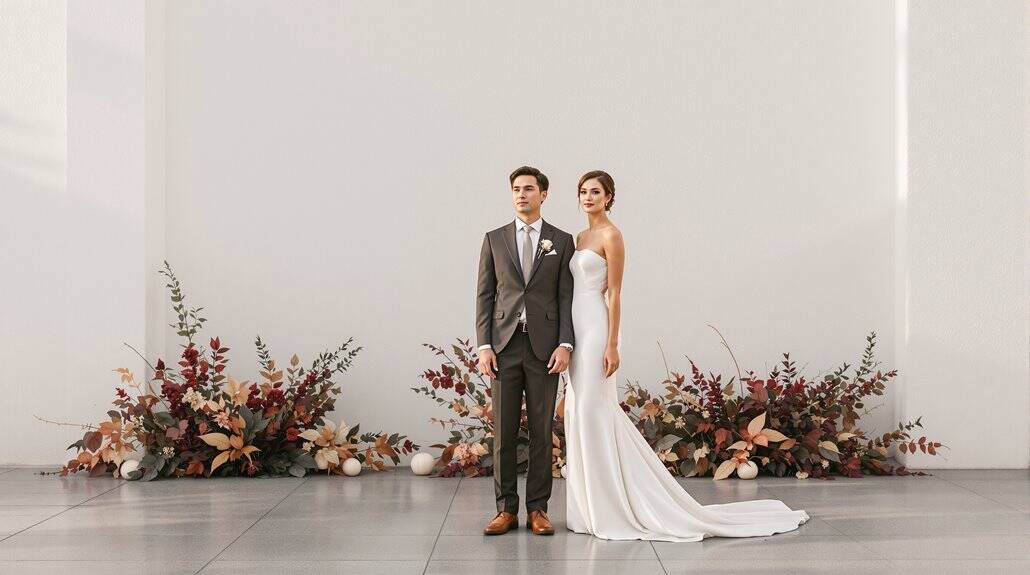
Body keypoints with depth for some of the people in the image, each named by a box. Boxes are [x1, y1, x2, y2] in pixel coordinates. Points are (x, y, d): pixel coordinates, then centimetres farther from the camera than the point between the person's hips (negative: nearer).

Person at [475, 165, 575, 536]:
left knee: (541, 432, 3)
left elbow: (567, 297, 2)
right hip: (504, 344, 1)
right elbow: (484, 296, 6)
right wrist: (484, 346, -3)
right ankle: (506, 509, 9)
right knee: (504, 432, 2)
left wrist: (565, 344, -9)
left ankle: (537, 509, 10)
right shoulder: (495, 239, 9)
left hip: (544, 346, -1)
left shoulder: (562, 241, 6)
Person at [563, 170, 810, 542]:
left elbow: (614, 293, -13)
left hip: (595, 329, -9)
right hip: (576, 329, 9)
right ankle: (593, 506, 15)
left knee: (593, 412, -10)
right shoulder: (582, 237, 17)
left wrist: (611, 345, -18)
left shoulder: (611, 235, -8)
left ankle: (609, 507, -3)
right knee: (581, 413, 8)